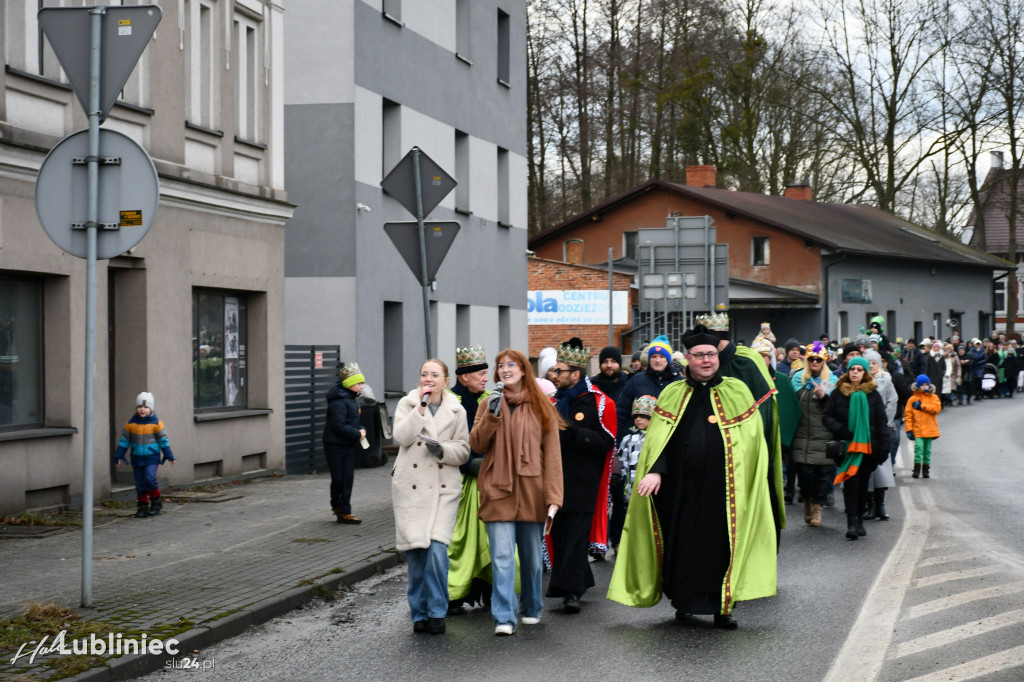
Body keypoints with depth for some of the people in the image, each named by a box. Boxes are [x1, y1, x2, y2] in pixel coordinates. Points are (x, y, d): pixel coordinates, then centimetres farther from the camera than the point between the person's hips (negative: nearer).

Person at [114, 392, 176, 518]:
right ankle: (142, 507, 14)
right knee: (140, 483, 5)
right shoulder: (131, 423, 2)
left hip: (152, 457, -3)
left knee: (150, 478, -19)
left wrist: (169, 456, 1)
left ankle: (156, 502, 0)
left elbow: (163, 440, 1)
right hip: (137, 458, 3)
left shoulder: (155, 423, -4)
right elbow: (124, 440, 8)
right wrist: (118, 456, 7)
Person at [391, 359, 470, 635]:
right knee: (414, 550, 0)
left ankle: (436, 612, -2)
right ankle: (419, 612, 15)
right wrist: (421, 408, -12)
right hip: (411, 486, 1)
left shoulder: (456, 411, 9)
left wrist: (442, 450, -12)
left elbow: (463, 451, 7)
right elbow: (401, 436, -8)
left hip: (443, 487, 0)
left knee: (437, 548, -14)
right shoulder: (407, 404, 8)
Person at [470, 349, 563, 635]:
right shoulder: (491, 403, 9)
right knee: (502, 556, -10)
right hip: (498, 492, 0)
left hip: (531, 492, 0)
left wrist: (553, 497, -8)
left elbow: (552, 454, 0)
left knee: (532, 555, 11)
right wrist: (492, 415, -13)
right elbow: (476, 445, 0)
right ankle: (504, 618, -10)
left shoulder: (540, 406, 4)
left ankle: (531, 609, 28)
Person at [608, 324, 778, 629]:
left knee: (721, 543, 0)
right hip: (681, 487, 1)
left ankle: (722, 606, 9)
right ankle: (683, 600, 19)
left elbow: (753, 440, 5)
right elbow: (658, 439, 3)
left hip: (723, 487, -1)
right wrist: (655, 471, -13)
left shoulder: (737, 392, 7)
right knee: (683, 543, 4)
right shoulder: (672, 395, 9)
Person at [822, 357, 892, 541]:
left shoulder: (873, 394, 5)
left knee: (863, 484, 7)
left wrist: (884, 446, -1)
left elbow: (882, 422, 7)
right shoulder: (838, 393, 2)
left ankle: (859, 520, 18)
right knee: (851, 482, -10)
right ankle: (852, 522, -13)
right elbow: (827, 417, 3)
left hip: (868, 445, 2)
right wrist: (841, 430, -14)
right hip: (847, 446, -2)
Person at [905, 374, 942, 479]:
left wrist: (922, 406, -12)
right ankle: (917, 469, -10)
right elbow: (908, 415, 0)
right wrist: (909, 430, -7)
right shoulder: (913, 399, 2)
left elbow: (937, 408, -11)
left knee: (927, 450, 8)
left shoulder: (933, 397, 7)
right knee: (918, 448, -16)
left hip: (930, 430, 2)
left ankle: (926, 470, 18)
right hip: (918, 430, -2)